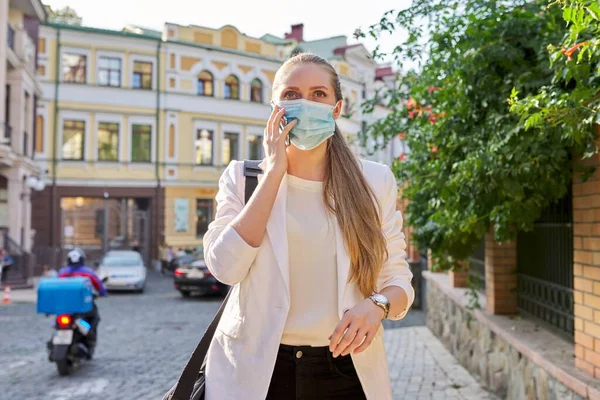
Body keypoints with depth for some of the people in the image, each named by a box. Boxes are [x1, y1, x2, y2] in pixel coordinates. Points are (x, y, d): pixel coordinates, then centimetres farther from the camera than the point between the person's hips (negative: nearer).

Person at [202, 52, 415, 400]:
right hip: (256, 370, 0)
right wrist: (274, 170, -15)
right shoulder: (242, 176, -2)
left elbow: (398, 280, 2)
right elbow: (225, 268, -16)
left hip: (346, 371, 1)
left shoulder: (376, 181, -1)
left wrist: (378, 304, -21)